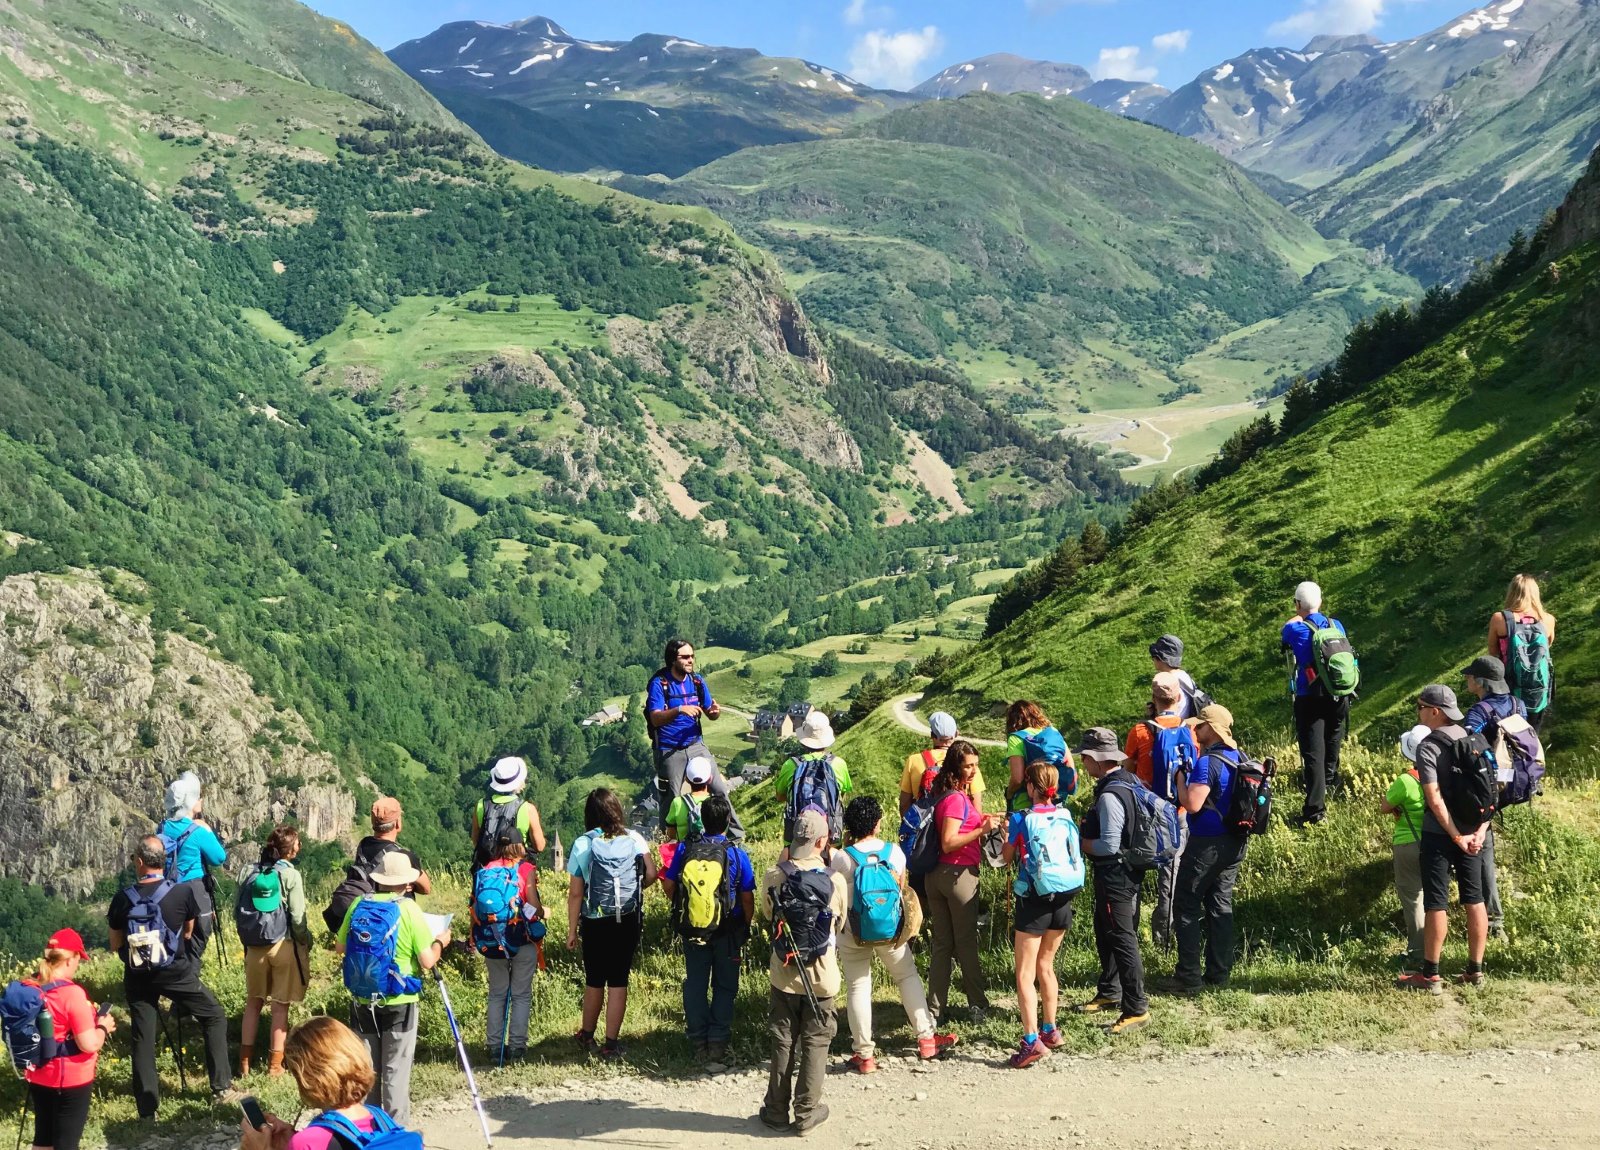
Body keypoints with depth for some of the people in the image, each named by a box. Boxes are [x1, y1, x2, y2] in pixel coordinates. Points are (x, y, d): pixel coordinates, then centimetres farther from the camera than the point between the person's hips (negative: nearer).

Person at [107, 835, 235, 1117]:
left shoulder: (122, 900, -8)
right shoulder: (183, 892, -10)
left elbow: (116, 945, 5)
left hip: (138, 977, 2)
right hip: (176, 972, -2)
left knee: (143, 1038, 11)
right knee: (215, 1017, 15)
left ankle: (147, 1108, 12)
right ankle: (221, 1088, 11)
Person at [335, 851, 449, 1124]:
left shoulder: (358, 905, -2)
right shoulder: (408, 909, -13)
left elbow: (340, 947, 9)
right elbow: (428, 961, -15)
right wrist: (440, 942, 4)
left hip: (362, 1002, 4)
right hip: (399, 1003, -4)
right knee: (396, 1071, 6)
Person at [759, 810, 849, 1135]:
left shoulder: (773, 877, -11)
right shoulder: (835, 880, -13)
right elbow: (840, 922, 1)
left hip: (783, 974, 1)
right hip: (822, 975, -1)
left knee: (782, 1043, 13)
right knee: (815, 1044, 10)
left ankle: (777, 1111, 20)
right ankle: (806, 1113, 14)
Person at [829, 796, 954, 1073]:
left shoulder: (842, 858, -15)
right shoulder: (894, 852, -8)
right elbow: (901, 887, 4)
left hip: (853, 933, -2)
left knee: (858, 987, 7)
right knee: (908, 977, 19)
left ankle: (864, 1054, 9)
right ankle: (926, 1039, 23)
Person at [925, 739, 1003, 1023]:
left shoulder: (944, 795, 10)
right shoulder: (956, 798, -16)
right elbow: (948, 843, -22)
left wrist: (982, 821, 13)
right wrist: (983, 830, -23)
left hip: (936, 875, 8)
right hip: (958, 874, -8)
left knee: (941, 943, 10)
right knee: (966, 942, 3)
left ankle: (935, 1008, 11)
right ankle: (977, 1004, 14)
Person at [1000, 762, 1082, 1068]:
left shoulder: (1022, 820, -10)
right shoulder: (1065, 817, 3)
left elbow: (1007, 858, 4)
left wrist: (1005, 833, 20)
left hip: (1035, 901, -5)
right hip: (1063, 898, 6)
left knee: (1025, 974, -4)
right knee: (1045, 965, 21)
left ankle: (1031, 1041, -15)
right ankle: (1049, 1031, 29)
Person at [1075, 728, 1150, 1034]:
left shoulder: (1110, 795, -24)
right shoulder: (1128, 781, 6)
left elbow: (1108, 845, -26)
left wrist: (1079, 842, -10)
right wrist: (1088, 830, 10)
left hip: (1115, 876, -11)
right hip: (1125, 872, 11)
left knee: (1122, 940, -6)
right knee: (1105, 933, 23)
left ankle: (1136, 1009, -1)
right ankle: (1110, 994, 38)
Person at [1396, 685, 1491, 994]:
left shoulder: (1428, 748, -14)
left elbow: (1435, 799, -20)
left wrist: (1456, 836, -15)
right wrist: (1481, 829, -3)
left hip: (1440, 835, -6)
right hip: (1473, 832, 6)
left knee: (1436, 904, -1)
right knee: (1474, 900, 12)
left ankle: (1430, 976, 3)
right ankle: (1475, 971, 19)